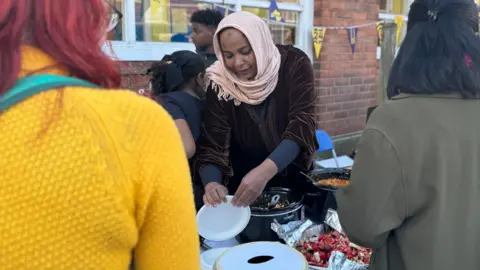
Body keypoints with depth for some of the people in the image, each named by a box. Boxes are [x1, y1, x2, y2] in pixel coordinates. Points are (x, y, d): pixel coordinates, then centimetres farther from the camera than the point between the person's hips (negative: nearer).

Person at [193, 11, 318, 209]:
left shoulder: (294, 64, -18)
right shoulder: (220, 83, -15)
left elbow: (302, 124, -28)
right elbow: (212, 145, -18)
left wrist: (264, 171, -43)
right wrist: (212, 183, -39)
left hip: (294, 180, 0)